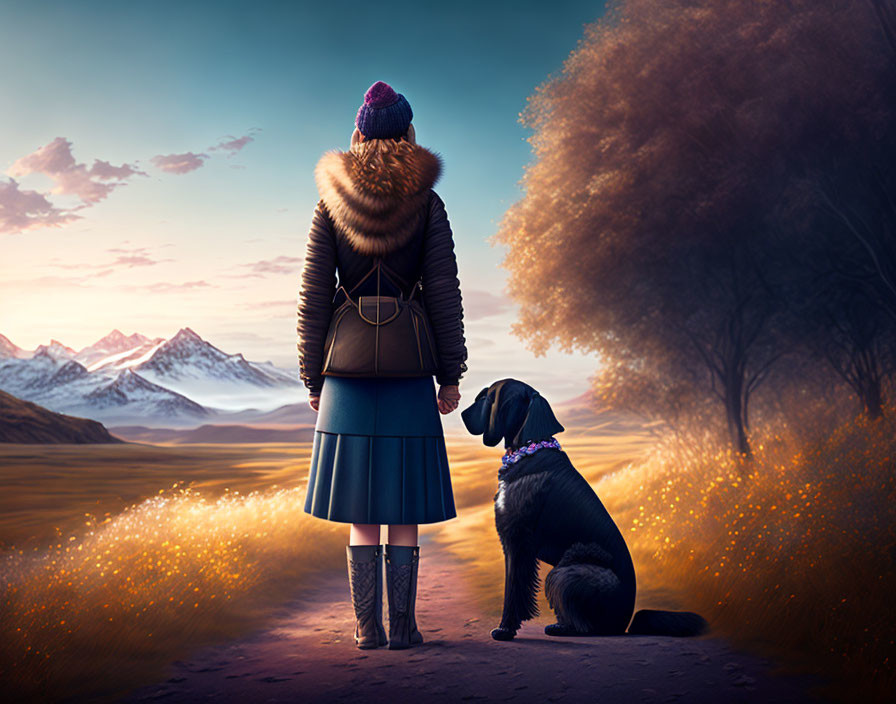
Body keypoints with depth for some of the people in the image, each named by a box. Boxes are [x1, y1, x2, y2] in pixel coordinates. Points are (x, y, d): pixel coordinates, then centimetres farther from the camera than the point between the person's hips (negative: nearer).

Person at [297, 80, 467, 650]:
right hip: (408, 369, -1)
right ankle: (402, 627, 11)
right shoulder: (427, 202, -1)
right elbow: (444, 296, -2)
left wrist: (314, 377, 9)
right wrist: (450, 375, 5)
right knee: (404, 512, 7)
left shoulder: (331, 203, 2)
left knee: (360, 511, 9)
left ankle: (368, 628, 12)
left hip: (349, 368, 1)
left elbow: (313, 297, 2)